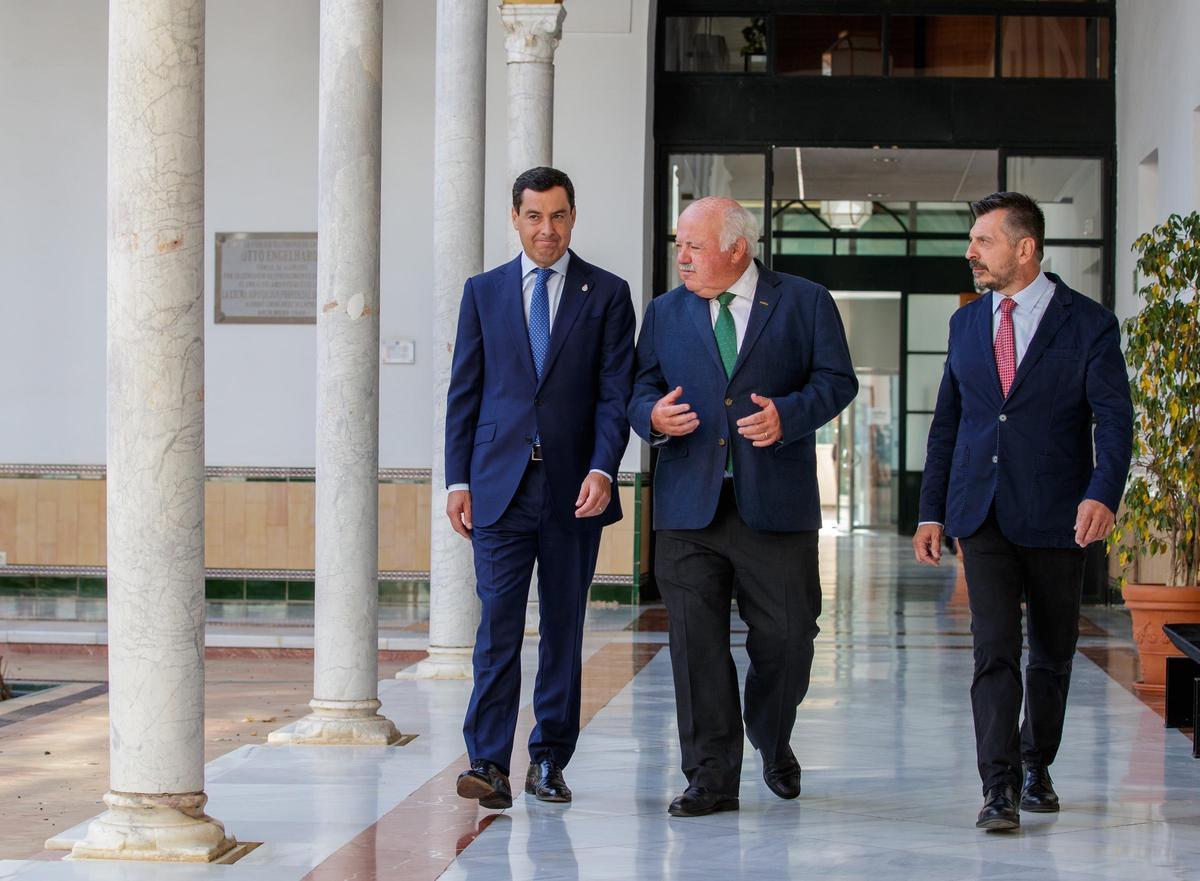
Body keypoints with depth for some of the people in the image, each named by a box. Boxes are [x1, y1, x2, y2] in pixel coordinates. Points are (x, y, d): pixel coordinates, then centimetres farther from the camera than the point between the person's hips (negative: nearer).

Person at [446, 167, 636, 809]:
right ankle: (489, 763, -9)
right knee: (498, 623, -7)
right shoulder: (484, 292, 10)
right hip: (500, 485, 0)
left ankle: (549, 761, 15)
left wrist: (602, 469, -15)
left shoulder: (607, 294, 6)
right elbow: (464, 393, 10)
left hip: (573, 489, 0)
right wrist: (458, 480, 2)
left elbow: (615, 392, -1)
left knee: (564, 628, 6)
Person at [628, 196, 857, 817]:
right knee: (696, 642, -1)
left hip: (776, 504, -2)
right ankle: (712, 778, 6)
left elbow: (836, 381, 1)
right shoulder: (665, 312, 13)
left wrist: (788, 414, -16)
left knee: (786, 634, 3)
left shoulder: (804, 303, 5)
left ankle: (773, 744, 31)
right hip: (690, 504, 2)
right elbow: (640, 389, 11)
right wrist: (653, 415, -12)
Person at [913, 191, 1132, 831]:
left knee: (1052, 653, 11)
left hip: (1055, 516, -2)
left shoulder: (1087, 323, -4)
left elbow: (1114, 419, -11)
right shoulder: (966, 323, 10)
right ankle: (999, 789, -10)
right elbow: (947, 423, 15)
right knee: (994, 649, -8)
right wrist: (931, 510, 10)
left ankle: (1036, 766, 30)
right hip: (983, 515, 2)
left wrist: (1102, 493, -28)